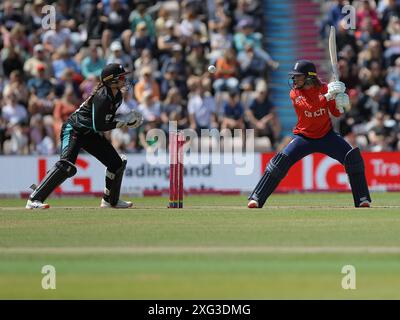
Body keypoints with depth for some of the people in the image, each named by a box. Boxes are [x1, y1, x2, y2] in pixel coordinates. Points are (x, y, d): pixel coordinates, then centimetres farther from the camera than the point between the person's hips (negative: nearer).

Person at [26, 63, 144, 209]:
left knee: (117, 163, 11)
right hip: (73, 130, -10)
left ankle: (110, 200, 30)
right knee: (67, 165, -28)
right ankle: (34, 199, -31)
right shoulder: (102, 97, -26)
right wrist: (122, 121, -20)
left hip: (90, 133, 10)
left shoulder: (117, 96, 2)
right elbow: (98, 126, -27)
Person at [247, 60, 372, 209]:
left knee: (353, 157, -14)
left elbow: (336, 113, 0)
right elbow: (309, 107, -27)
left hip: (326, 135, 2)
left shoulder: (324, 88, -4)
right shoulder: (294, 93, -9)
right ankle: (256, 198, -17)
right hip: (304, 137, -2)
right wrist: (328, 95, -34)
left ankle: (362, 199, -5)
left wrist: (340, 104, -22)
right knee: (281, 160, -20)